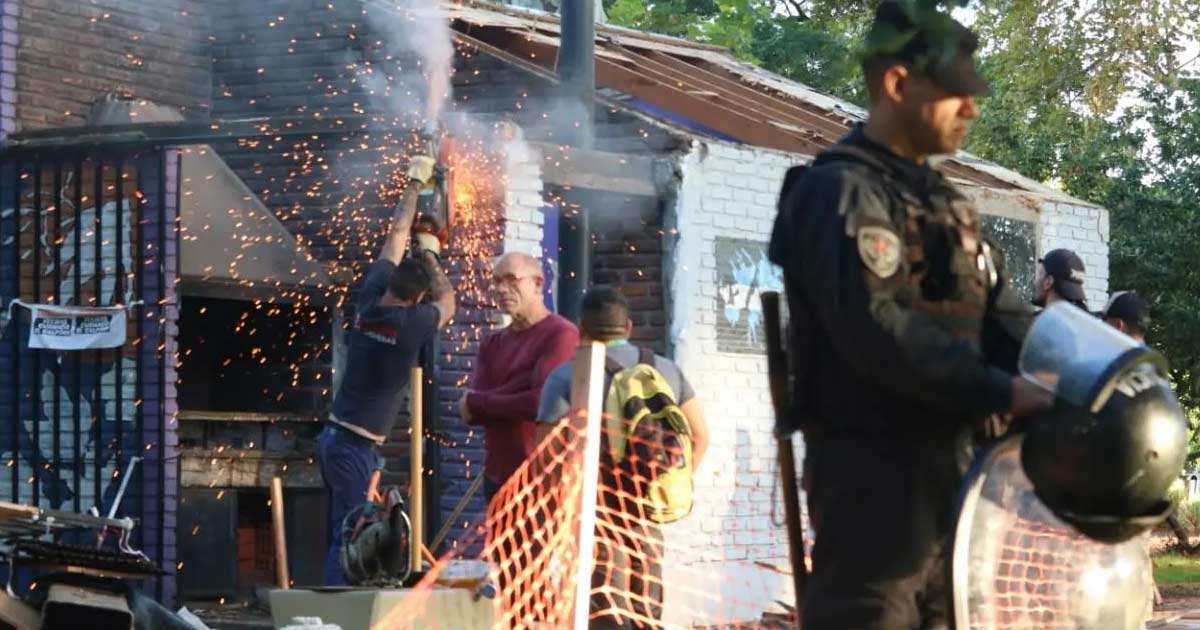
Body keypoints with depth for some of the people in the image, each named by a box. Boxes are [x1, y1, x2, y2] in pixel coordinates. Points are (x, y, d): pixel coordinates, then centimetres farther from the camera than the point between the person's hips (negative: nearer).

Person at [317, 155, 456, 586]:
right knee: (349, 538, -9)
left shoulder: (369, 301, 3)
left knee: (343, 535, 11)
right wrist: (430, 255, 22)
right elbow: (447, 301, 9)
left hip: (335, 436, 8)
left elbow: (395, 236, 15)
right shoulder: (411, 323, -14)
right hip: (357, 448, -8)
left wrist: (415, 184, 25)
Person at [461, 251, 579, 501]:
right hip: (498, 478, 7)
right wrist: (524, 382, -14)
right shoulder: (492, 344, 14)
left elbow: (543, 402, -18)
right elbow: (471, 413, 1)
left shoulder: (561, 335, -8)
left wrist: (476, 402, -3)